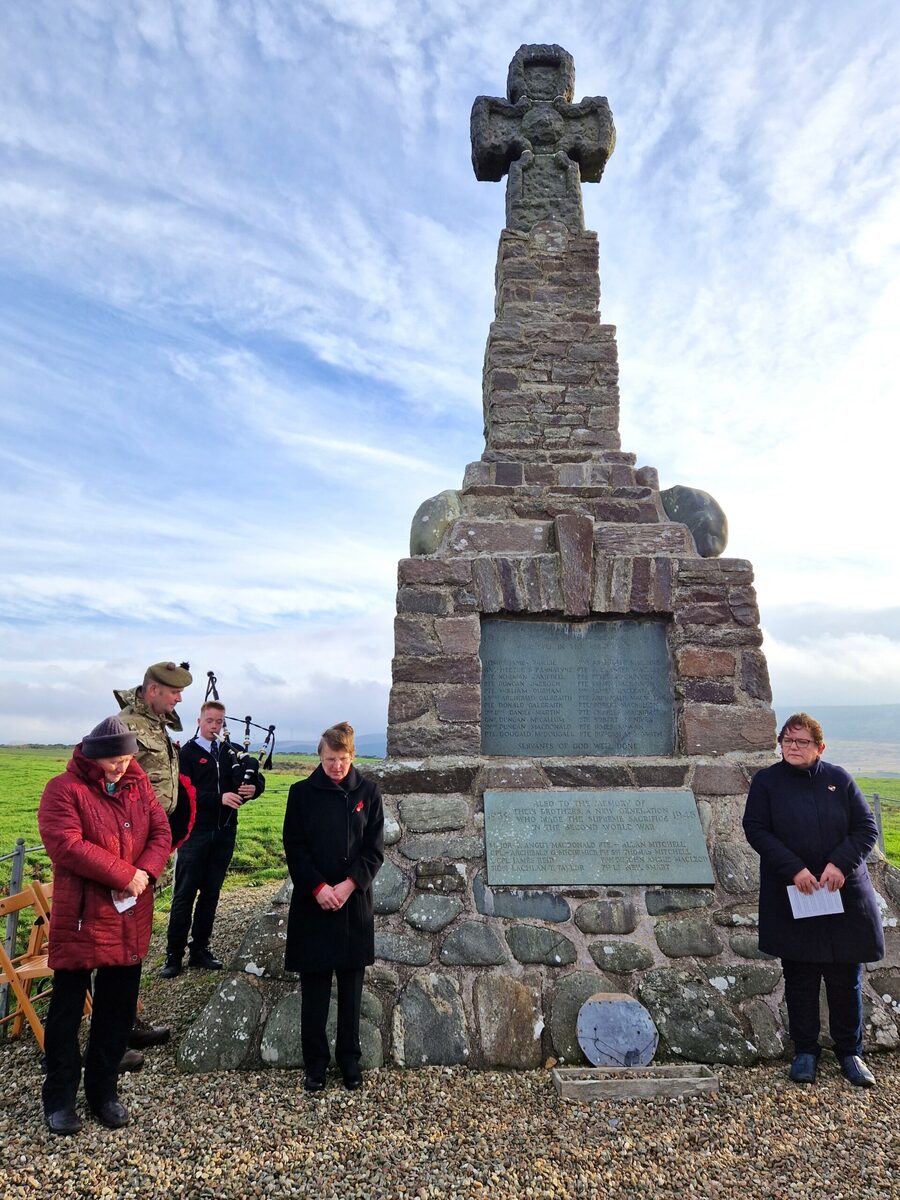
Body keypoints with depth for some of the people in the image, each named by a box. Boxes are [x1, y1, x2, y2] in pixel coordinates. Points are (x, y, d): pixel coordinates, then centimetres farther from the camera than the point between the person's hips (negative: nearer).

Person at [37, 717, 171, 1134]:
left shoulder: (138, 785, 4)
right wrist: (125, 875, -21)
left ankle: (104, 1090, 33)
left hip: (130, 919, 5)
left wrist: (145, 872, -16)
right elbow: (67, 846, -22)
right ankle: (59, 1096, 30)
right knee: (67, 1009, 11)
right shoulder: (64, 790, -12)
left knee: (118, 1007, 15)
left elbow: (160, 832, 3)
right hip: (80, 919, -5)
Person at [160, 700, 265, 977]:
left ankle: (200, 949, 22)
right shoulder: (187, 753, -3)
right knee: (184, 894, 3)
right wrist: (220, 797, -24)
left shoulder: (232, 752, 9)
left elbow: (257, 781, 8)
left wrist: (253, 788, -15)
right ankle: (174, 954, 12)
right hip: (195, 832, -4)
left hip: (224, 832, 4)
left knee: (210, 894, 11)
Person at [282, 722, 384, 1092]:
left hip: (355, 902, 1)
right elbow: (294, 848, -4)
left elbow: (375, 850, -2)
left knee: (351, 984, 12)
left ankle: (349, 1057, 28)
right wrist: (318, 887, -15)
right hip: (312, 901, -1)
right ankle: (315, 1060, 25)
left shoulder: (368, 793, -2)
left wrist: (348, 885, -14)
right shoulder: (302, 793, -4)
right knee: (314, 986, 8)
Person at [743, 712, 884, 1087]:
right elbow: (756, 829, -7)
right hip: (791, 898, -1)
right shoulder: (766, 781, -2)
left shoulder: (839, 779, 2)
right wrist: (794, 868, -16)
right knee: (800, 978, 9)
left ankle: (850, 1051, 29)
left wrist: (841, 863, -14)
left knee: (846, 978, 11)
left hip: (844, 897, 2)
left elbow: (866, 826, 0)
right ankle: (805, 1051, 25)